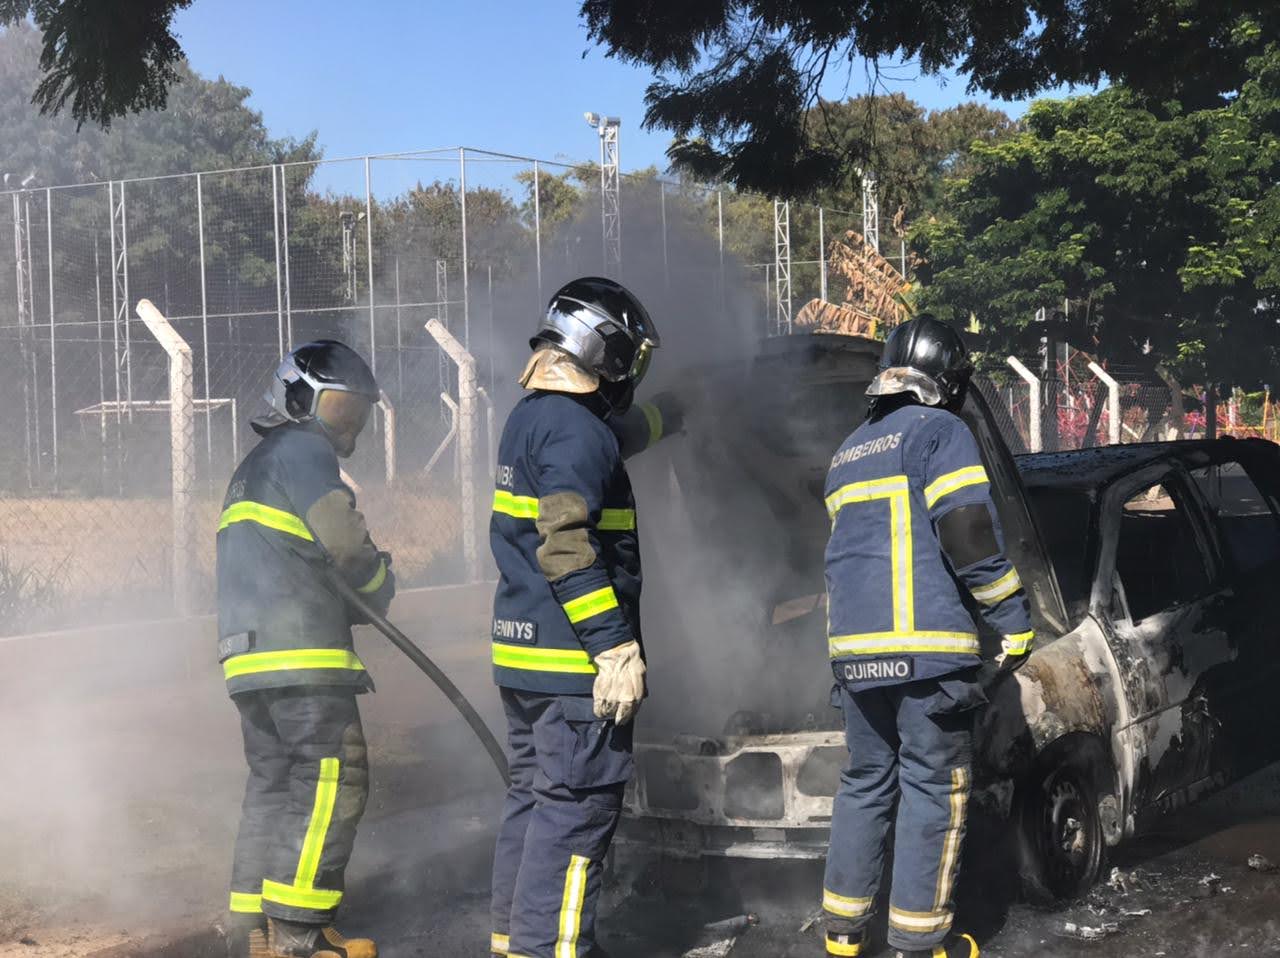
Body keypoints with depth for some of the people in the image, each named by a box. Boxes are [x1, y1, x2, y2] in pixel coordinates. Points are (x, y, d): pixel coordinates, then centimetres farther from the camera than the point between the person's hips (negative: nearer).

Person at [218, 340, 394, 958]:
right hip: (300, 653, -10)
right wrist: (380, 583, 4)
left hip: (248, 652, 10)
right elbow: (342, 537, -15)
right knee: (332, 780, -10)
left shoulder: (257, 466, 28)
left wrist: (353, 598, 14)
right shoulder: (303, 450, -4)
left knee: (274, 785, 13)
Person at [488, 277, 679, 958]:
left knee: (533, 796, 16)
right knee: (575, 810, -7)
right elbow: (569, 551, -24)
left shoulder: (530, 418, 15)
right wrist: (617, 651, -23)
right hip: (573, 661, -10)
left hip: (522, 657, 10)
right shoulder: (574, 429, -16)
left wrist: (665, 417, 54)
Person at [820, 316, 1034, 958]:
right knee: (933, 789, 0)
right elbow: (969, 536, -14)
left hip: (853, 650, 7)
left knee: (865, 783, 14)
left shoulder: (848, 454, 20)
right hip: (928, 648, -7)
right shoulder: (940, 432, -4)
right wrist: (1014, 622, -9)